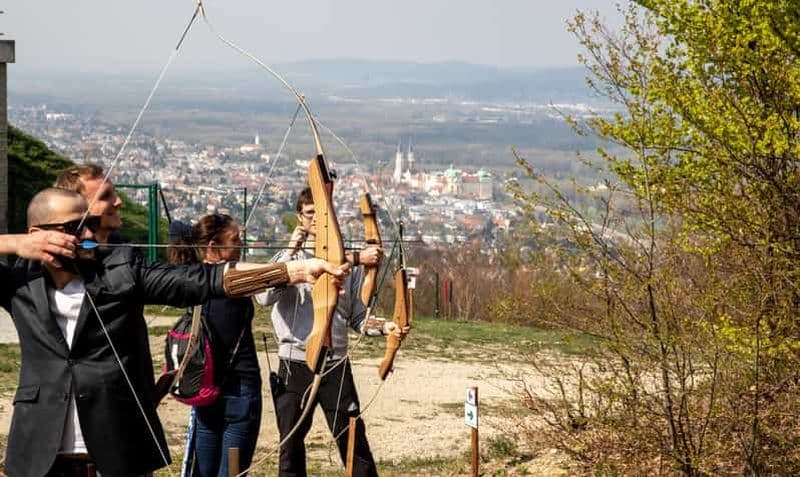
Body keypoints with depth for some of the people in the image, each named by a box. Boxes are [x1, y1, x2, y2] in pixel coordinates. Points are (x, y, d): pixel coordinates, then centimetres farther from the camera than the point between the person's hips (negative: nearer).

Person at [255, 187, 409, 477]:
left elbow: (357, 317, 10)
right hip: (295, 365, -1)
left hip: (336, 365, 1)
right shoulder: (288, 257, 3)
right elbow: (264, 297, -16)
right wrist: (291, 251, -17)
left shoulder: (347, 261, 8)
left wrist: (385, 327, -9)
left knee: (353, 441, 0)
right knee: (291, 447, 7)